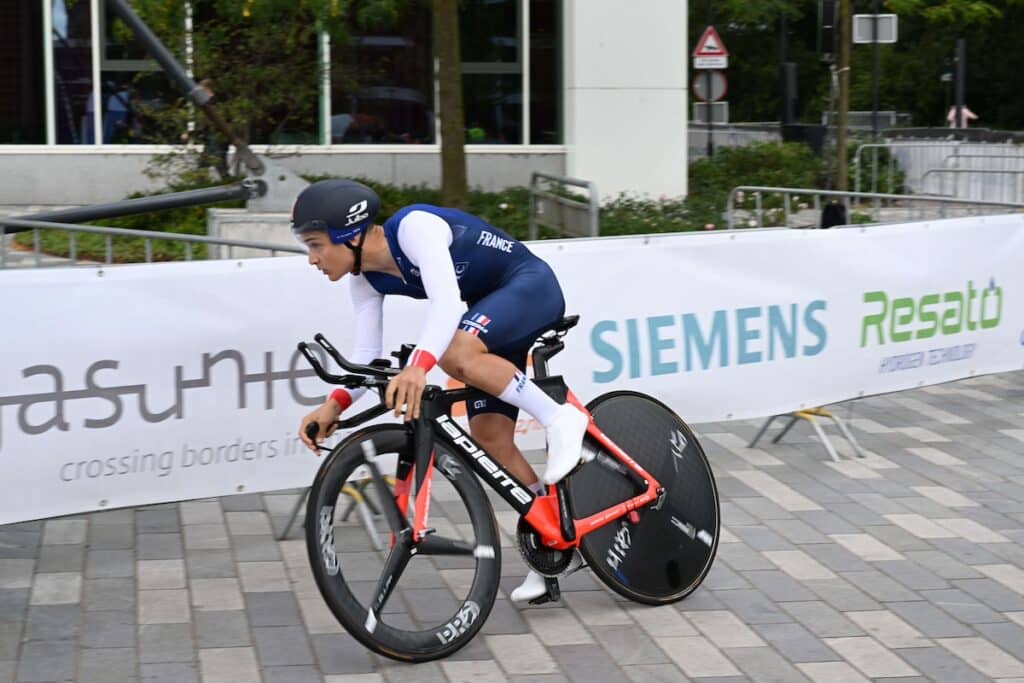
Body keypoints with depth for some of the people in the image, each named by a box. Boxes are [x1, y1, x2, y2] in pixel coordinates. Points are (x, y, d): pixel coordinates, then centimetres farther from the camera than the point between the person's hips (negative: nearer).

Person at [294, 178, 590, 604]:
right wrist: (336, 403, -20)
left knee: (454, 353, -36)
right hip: (493, 310, 9)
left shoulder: (413, 226, -27)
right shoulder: (366, 279, -3)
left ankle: (559, 418, -21)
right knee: (488, 438, -1)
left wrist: (418, 365, -55)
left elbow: (447, 301, -40)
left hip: (531, 288, -8)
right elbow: (366, 358, -2)